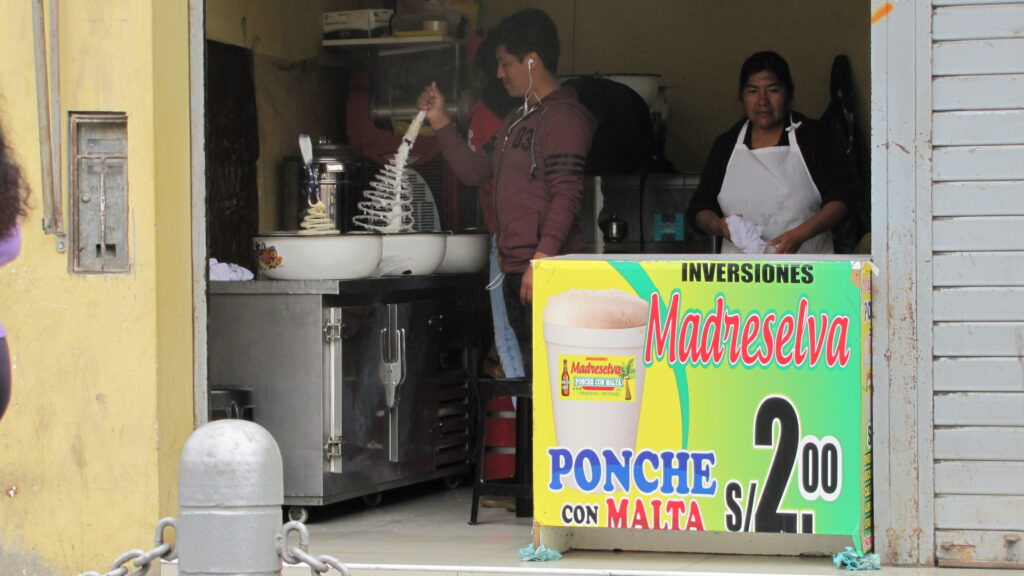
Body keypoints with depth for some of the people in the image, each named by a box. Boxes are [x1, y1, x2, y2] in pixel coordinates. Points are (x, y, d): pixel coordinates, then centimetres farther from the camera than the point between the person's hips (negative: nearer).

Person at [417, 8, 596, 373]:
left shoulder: (563, 117, -9)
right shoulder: (517, 121, 22)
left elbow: (567, 196, -18)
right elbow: (474, 171, 28)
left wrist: (542, 258, -26)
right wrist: (440, 123, 21)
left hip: (547, 273, -10)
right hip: (515, 271, 10)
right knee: (530, 370, 10)